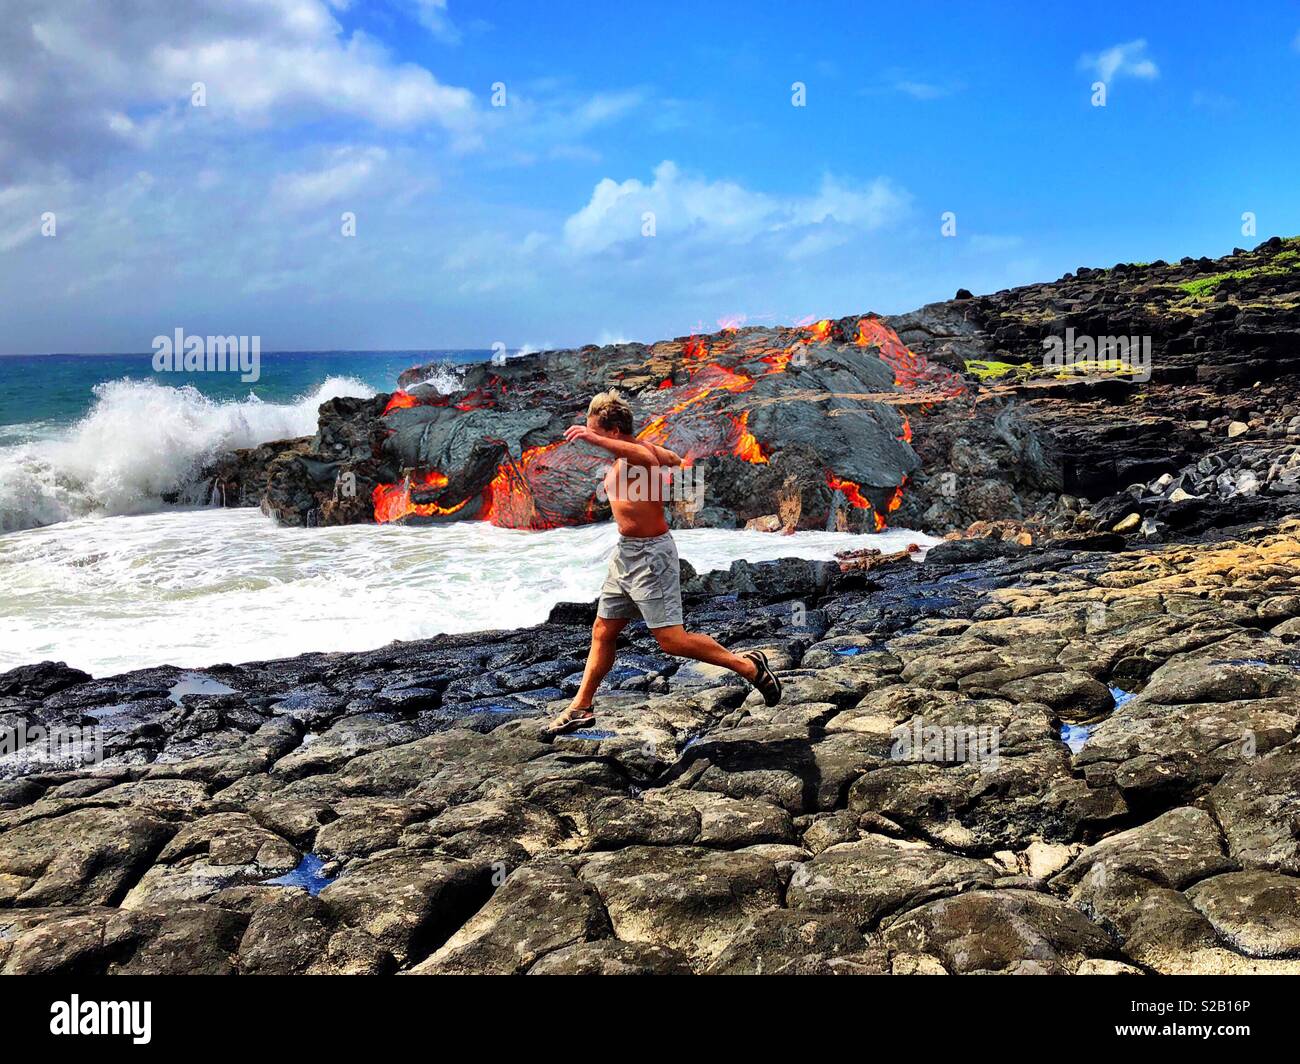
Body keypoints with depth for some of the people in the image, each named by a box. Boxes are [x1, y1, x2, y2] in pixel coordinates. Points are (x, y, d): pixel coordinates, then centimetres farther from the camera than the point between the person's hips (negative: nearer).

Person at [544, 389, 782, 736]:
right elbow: (673, 459, 28)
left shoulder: (639, 452, -19)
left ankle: (747, 665, 4)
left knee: (671, 640, -9)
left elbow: (648, 457, -48)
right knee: (602, 633, 14)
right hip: (625, 553, 10)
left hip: (650, 555, -10)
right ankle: (581, 708, 25)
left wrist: (595, 439, -57)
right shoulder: (620, 460, 10)